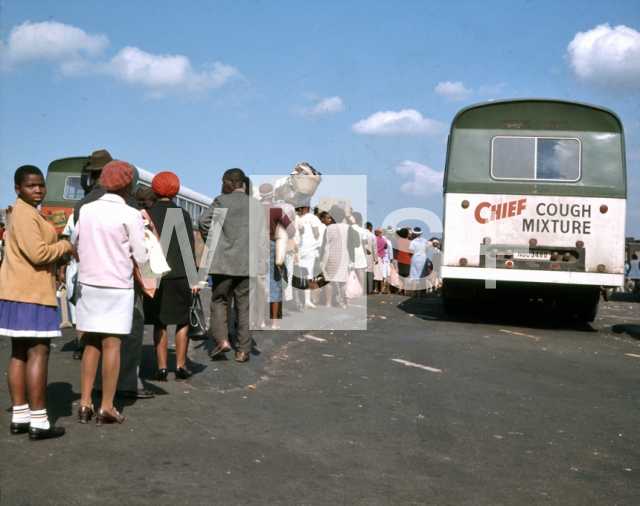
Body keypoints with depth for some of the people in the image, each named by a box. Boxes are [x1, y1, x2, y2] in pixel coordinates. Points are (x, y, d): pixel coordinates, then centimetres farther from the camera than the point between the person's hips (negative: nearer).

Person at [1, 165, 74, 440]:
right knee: (38, 353, -9)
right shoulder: (26, 214, -14)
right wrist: (66, 246, -8)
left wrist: (60, 252, 10)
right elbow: (38, 253, -22)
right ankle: (38, 421, -7)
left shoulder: (24, 213, 19)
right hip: (31, 293, -11)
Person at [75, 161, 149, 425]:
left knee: (91, 344, 13)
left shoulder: (86, 210, 2)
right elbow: (141, 257, -7)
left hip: (87, 283, 4)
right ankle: (106, 407, 4)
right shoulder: (130, 215, -10)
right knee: (112, 344, 1)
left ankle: (85, 403, 14)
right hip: (117, 286, -4)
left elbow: (77, 244, 4)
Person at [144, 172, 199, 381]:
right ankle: (180, 366, 8)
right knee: (183, 321, 9)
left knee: (159, 323, 8)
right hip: (179, 275, -1)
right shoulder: (182, 214, -2)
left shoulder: (147, 215, 1)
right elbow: (189, 247, -4)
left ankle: (162, 367, 6)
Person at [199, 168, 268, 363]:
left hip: (223, 262, -3)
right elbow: (263, 238, 4)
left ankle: (221, 339, -6)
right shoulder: (256, 204, 8)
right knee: (244, 307, 6)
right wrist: (261, 268, 5)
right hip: (248, 264, 3)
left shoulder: (221, 201, -1)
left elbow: (204, 220, -18)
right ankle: (243, 350, 6)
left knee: (218, 301, 11)